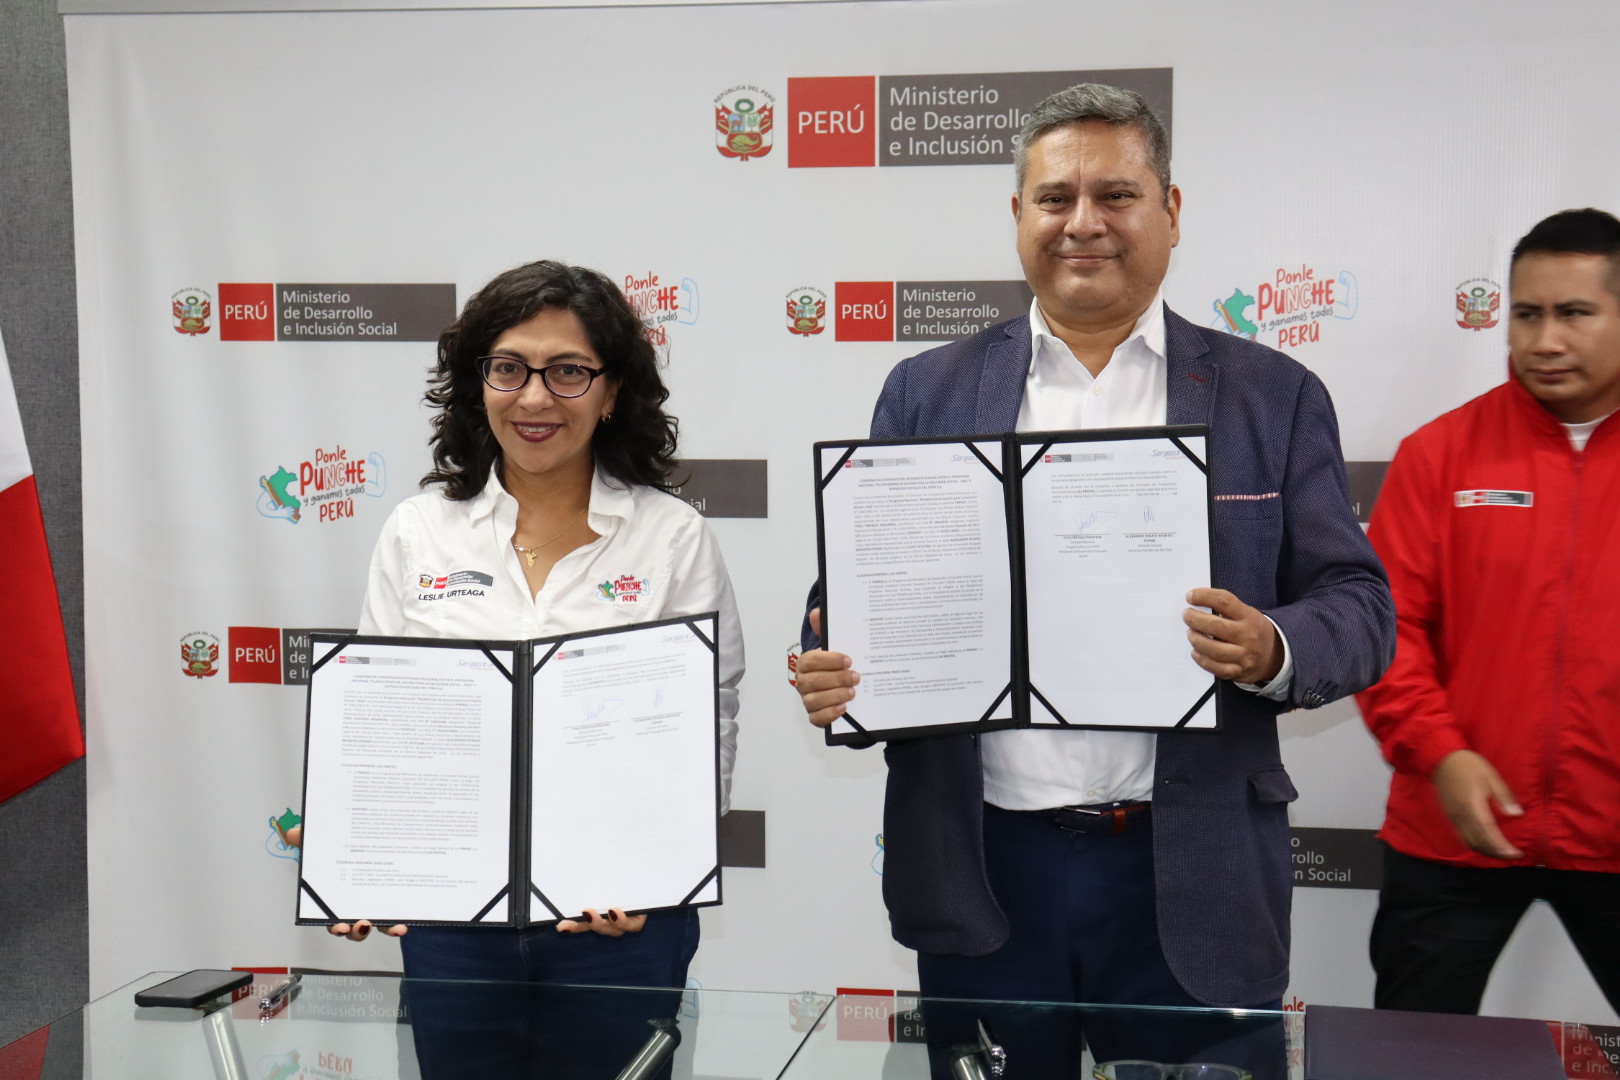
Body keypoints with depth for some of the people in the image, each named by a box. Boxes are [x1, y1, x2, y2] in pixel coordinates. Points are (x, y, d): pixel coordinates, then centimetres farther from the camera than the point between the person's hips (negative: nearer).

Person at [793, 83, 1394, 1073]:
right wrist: (830, 664, -14)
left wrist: (1273, 650, -19)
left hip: (1191, 880, 0)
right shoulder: (928, 392, 8)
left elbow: (1358, 606, 3)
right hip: (983, 873, 1)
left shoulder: (1275, 397, 6)